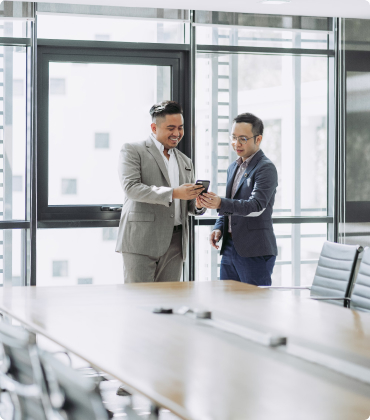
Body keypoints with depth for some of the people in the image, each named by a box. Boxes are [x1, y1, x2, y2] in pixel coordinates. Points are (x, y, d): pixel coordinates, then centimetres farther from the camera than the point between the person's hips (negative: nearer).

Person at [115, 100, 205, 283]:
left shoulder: (185, 162, 22)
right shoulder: (132, 150, 3)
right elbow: (131, 187, -12)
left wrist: (198, 204, -2)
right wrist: (173, 193, -21)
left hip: (174, 244, 5)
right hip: (141, 242, -5)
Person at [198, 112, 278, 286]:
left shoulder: (266, 168, -10)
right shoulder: (233, 167, 17)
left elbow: (256, 206, -23)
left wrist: (221, 204, -36)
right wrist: (219, 228, 6)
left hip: (255, 252, -8)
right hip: (229, 247, 8)